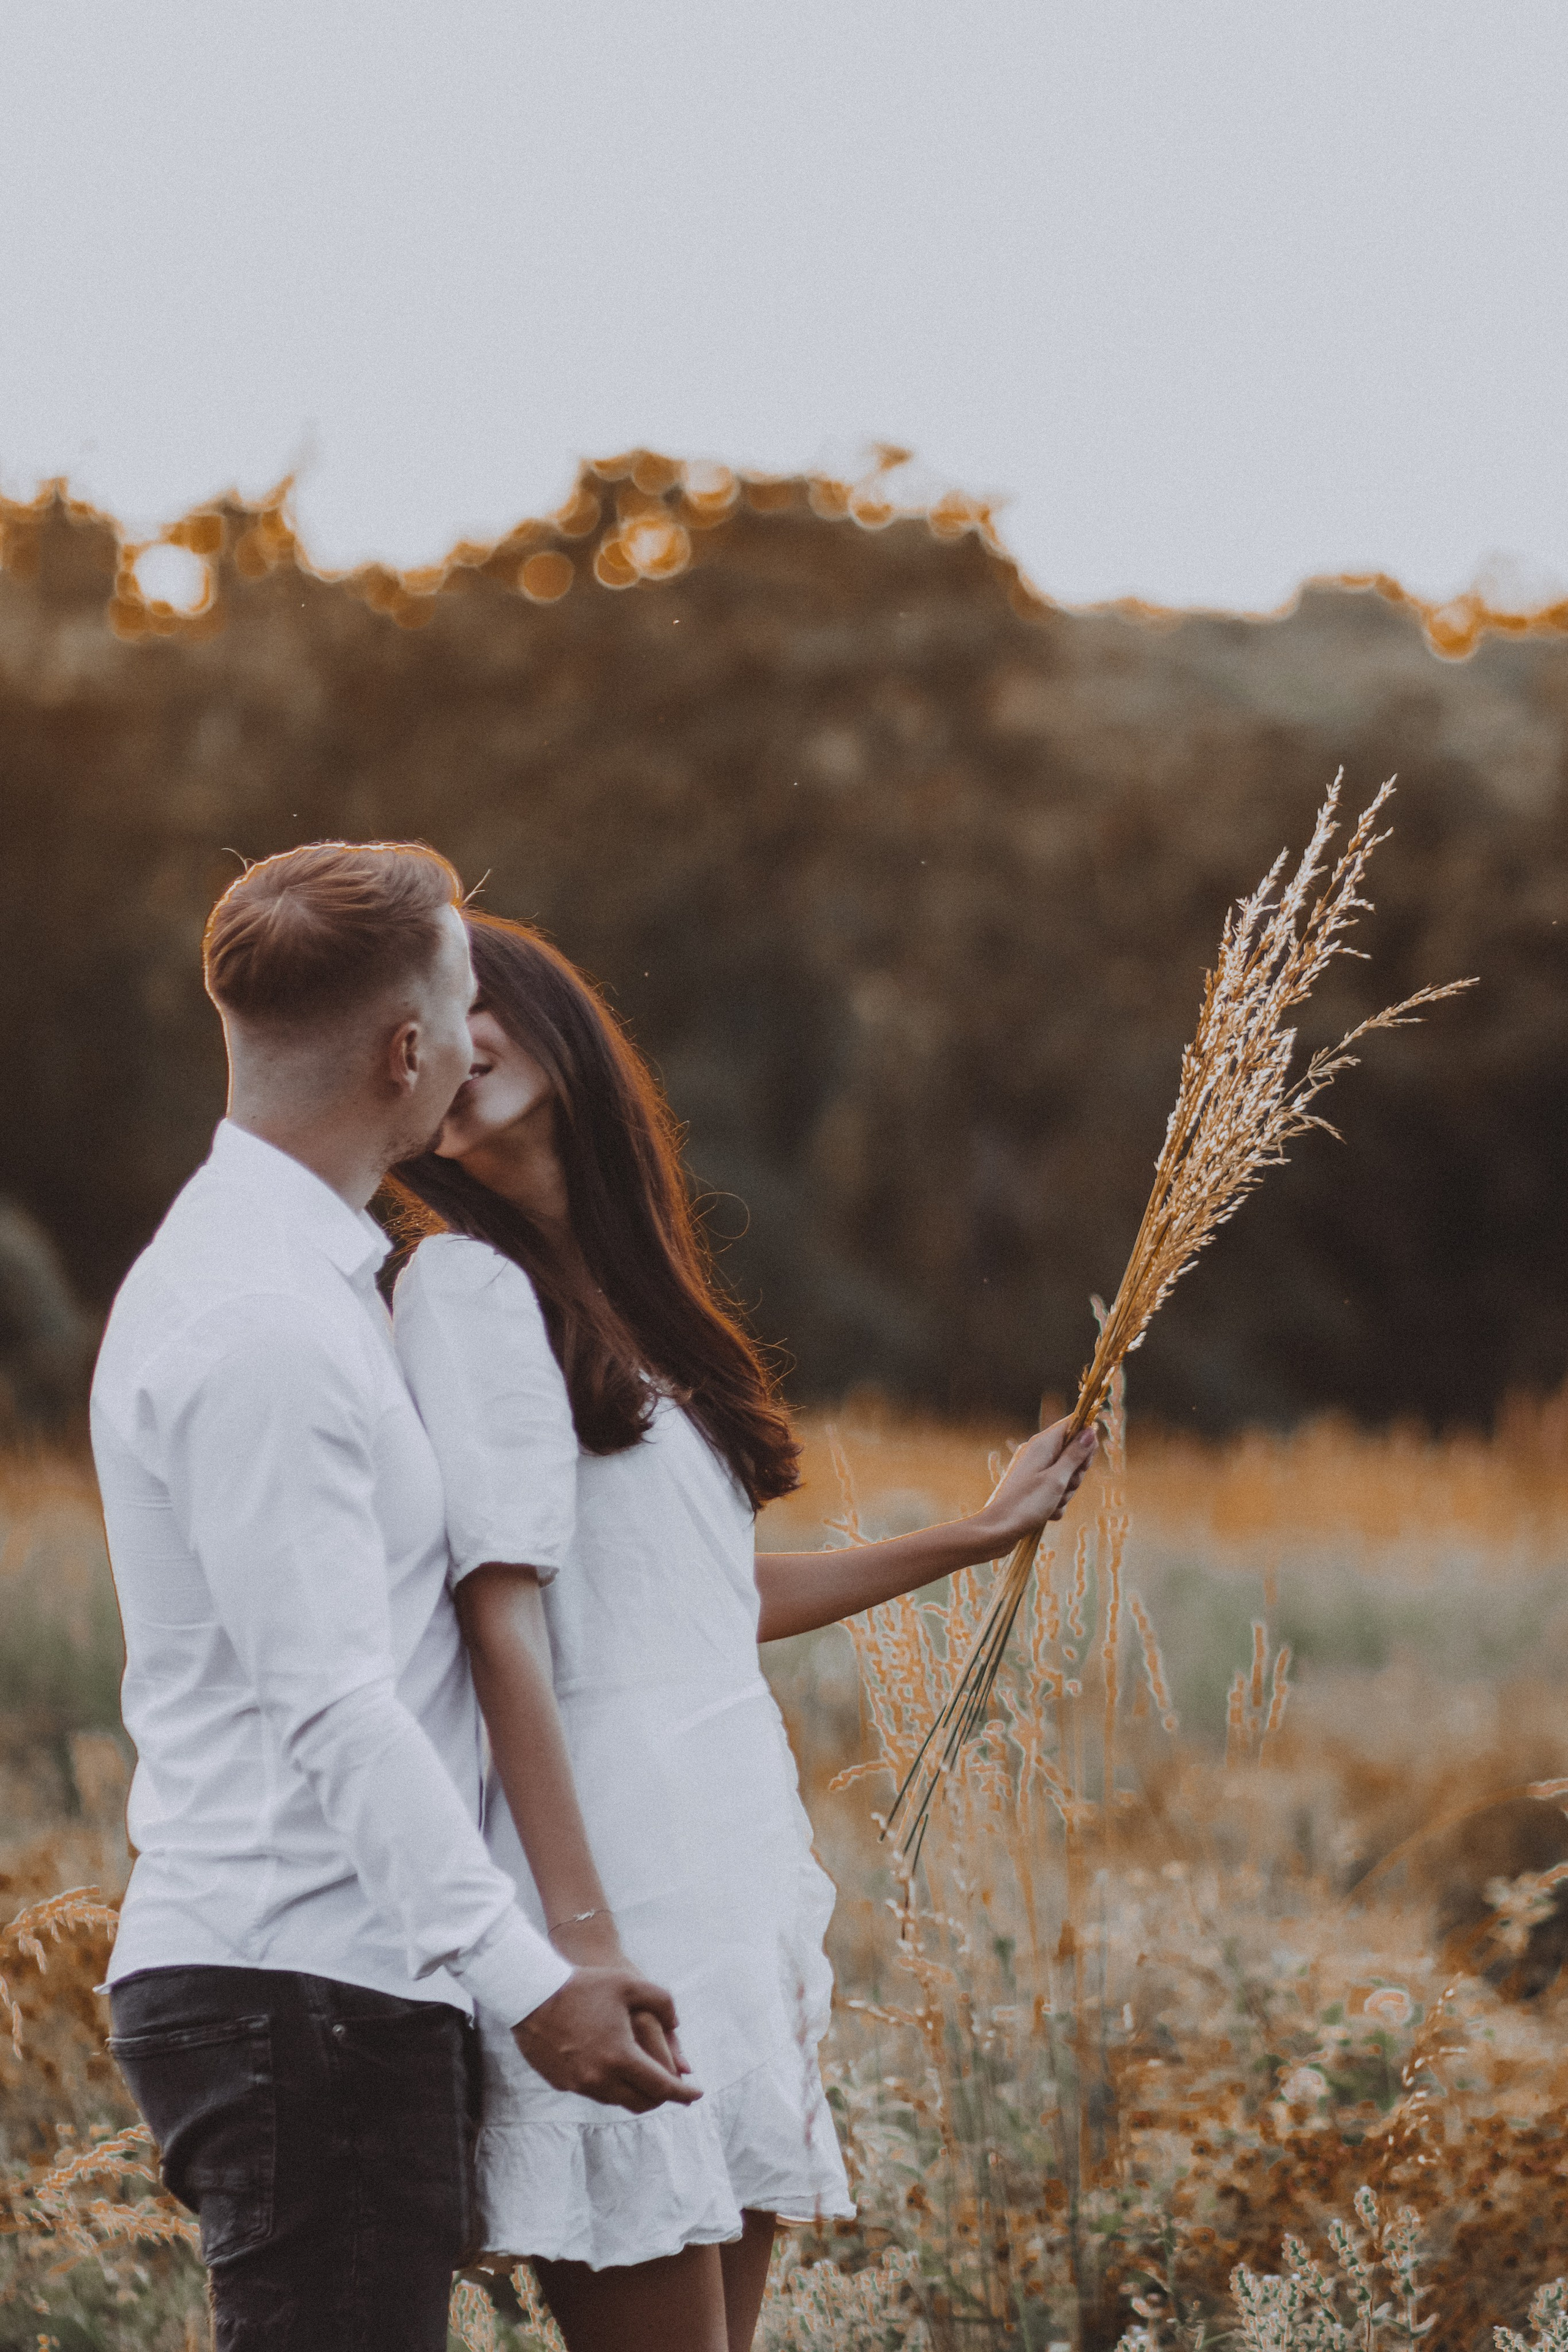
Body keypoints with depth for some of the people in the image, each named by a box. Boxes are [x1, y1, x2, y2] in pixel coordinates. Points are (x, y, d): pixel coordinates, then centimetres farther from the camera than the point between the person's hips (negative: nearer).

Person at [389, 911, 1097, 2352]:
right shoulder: (469, 1285, -7)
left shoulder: (626, 1288, 16)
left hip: (734, 1875, 8)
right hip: (626, 1886, -8)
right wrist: (581, 1932, -21)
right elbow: (501, 1620, -15)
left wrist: (974, 1538, 32)